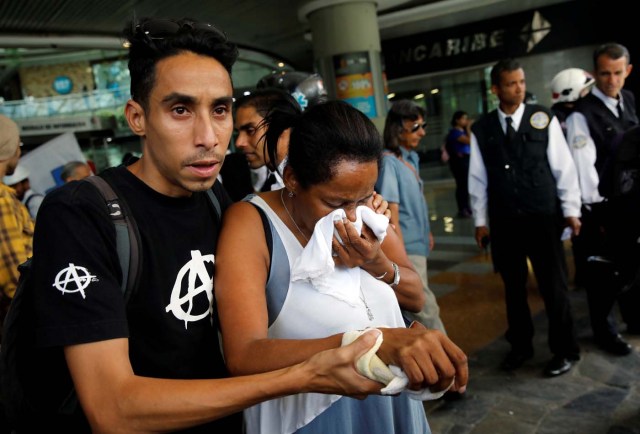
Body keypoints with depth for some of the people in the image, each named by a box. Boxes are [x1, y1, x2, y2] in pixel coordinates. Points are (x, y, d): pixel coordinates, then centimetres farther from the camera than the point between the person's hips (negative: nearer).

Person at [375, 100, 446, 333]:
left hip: (417, 244, 8)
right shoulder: (389, 162, -16)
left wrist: (427, 232, 20)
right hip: (406, 247, -8)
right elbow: (391, 212, -19)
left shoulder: (412, 158, 9)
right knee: (426, 310, -5)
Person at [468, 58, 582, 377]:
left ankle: (564, 350, 25)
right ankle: (520, 345, 32)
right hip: (503, 222, 2)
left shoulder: (544, 119, -4)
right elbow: (477, 178, 4)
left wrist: (571, 210, -1)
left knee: (553, 286, 7)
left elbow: (563, 167, -1)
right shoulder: (481, 129, 0)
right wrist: (480, 220, 4)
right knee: (513, 287, 14)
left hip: (543, 218, -2)